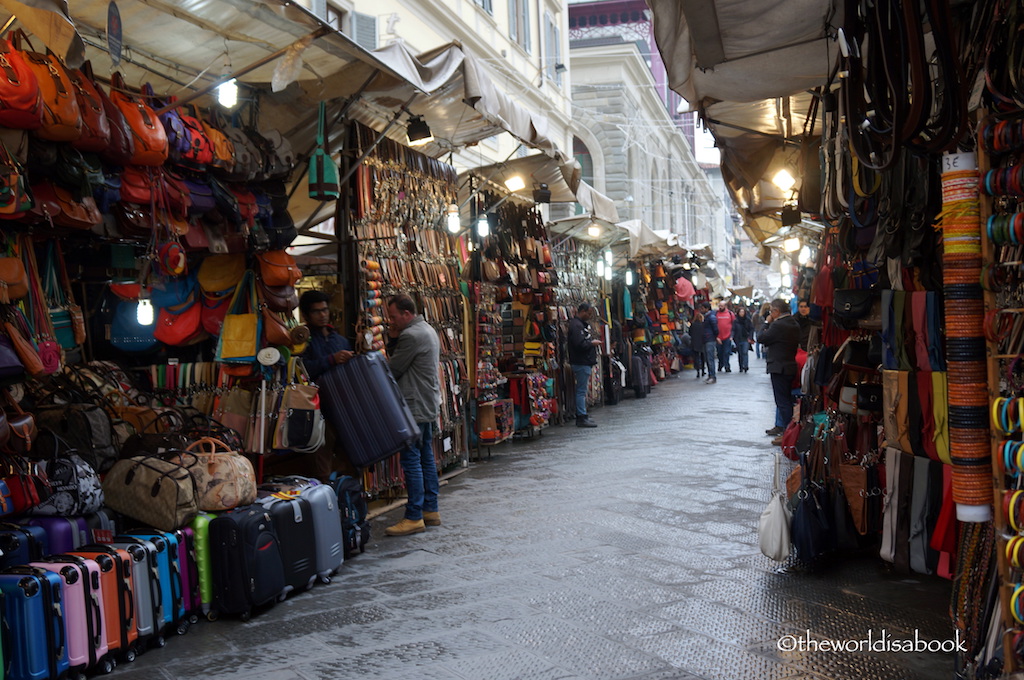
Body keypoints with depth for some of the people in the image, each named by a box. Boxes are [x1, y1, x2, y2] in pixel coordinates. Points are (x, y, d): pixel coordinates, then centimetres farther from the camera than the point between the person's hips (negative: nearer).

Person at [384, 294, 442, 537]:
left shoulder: (411, 335, -17)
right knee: (426, 458, 13)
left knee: (411, 460, -8)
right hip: (428, 405, 11)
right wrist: (392, 337, 1)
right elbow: (398, 358, 16)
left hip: (415, 406, -11)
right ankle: (430, 510, 20)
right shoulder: (427, 330, 16)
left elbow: (393, 370, -12)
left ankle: (414, 517, -5)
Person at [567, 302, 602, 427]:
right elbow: (579, 344, -24)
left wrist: (592, 341, 9)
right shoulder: (576, 325, -15)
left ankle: (582, 416, 19)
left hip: (585, 362, 11)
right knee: (581, 390, -8)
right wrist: (592, 343, -10)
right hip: (581, 363, -11)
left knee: (582, 390, 13)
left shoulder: (581, 324, 19)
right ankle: (582, 418, -6)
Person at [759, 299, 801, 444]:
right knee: (784, 399, 18)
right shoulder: (795, 324, 10)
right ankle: (780, 427, 29)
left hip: (779, 368, -10)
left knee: (783, 401, -6)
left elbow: (762, 338, -13)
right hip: (791, 366, 10)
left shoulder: (777, 325, -19)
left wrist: (768, 323, -1)